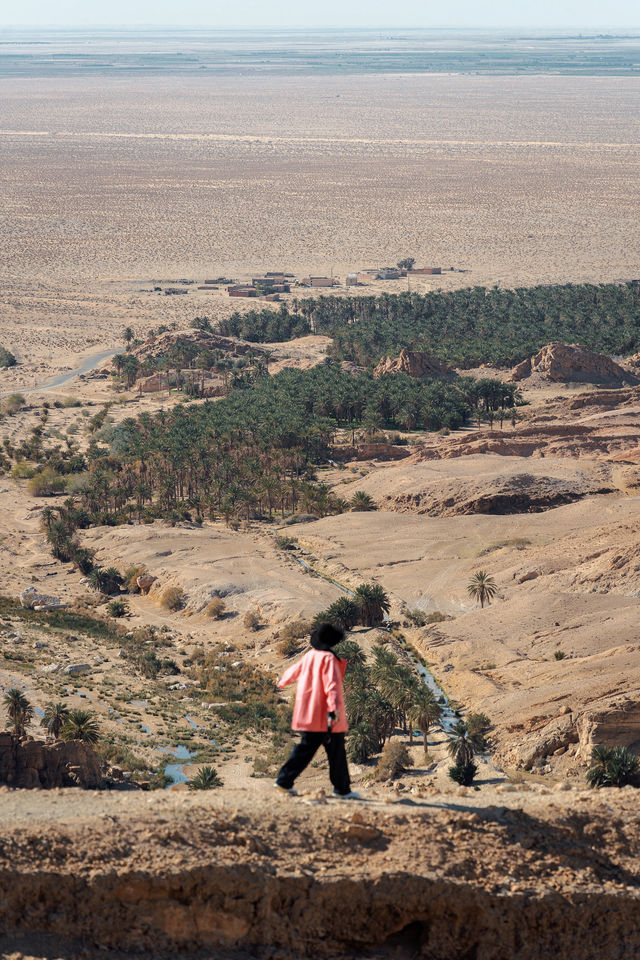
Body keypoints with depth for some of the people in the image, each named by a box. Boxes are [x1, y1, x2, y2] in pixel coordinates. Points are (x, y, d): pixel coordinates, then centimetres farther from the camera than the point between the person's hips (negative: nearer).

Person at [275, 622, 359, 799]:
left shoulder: (309, 656, 10)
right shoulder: (328, 658, -13)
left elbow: (294, 670, 28)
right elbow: (331, 684, -23)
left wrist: (283, 681, 49)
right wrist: (334, 708, -30)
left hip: (308, 714, 7)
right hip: (324, 714, -7)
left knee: (306, 748, 12)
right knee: (336, 751, 2)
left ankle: (284, 780, 5)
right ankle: (342, 789, 8)